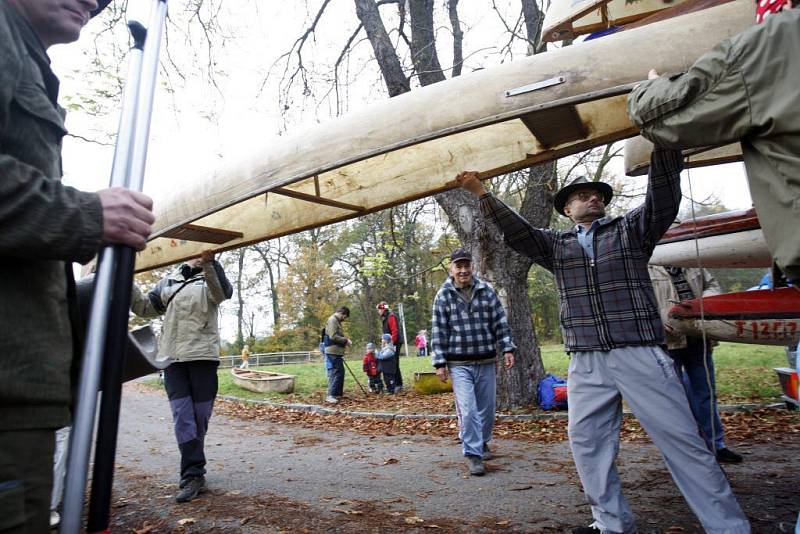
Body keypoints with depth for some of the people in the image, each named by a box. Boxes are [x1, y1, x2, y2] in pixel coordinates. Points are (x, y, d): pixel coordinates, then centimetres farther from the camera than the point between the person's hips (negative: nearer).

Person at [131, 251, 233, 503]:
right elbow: (144, 308, 18)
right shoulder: (168, 282, 18)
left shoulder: (209, 279, 7)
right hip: (173, 358, 2)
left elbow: (223, 292, -16)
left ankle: (193, 473, 21)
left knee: (200, 416, 5)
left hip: (202, 356, -2)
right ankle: (193, 476, 1)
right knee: (182, 417, -4)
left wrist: (209, 263, -31)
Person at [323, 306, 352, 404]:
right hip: (332, 352, -10)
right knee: (334, 373, -10)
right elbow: (333, 336, -20)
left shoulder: (337, 321, 21)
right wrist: (345, 340, -13)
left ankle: (338, 393, 23)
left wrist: (345, 340, 10)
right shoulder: (332, 320, -11)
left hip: (337, 352, 10)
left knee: (340, 372, 15)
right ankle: (330, 395, -8)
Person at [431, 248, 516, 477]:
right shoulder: (443, 296, -3)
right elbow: (438, 332, -3)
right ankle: (473, 454, 7)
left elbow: (500, 323, 6)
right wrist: (440, 363, -6)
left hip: (487, 362, 3)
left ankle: (482, 442, 37)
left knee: (487, 408, 13)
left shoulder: (487, 291, 3)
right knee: (468, 410, -8)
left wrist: (507, 349, -1)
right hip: (459, 365, -2)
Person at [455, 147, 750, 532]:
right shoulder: (555, 244, 14)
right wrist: (481, 192, -4)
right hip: (586, 364, 3)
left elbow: (663, 200, -5)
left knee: (681, 440, 0)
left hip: (640, 356, -2)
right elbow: (515, 231, 4)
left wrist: (665, 144, -18)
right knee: (587, 442, 6)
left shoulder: (630, 228, 10)